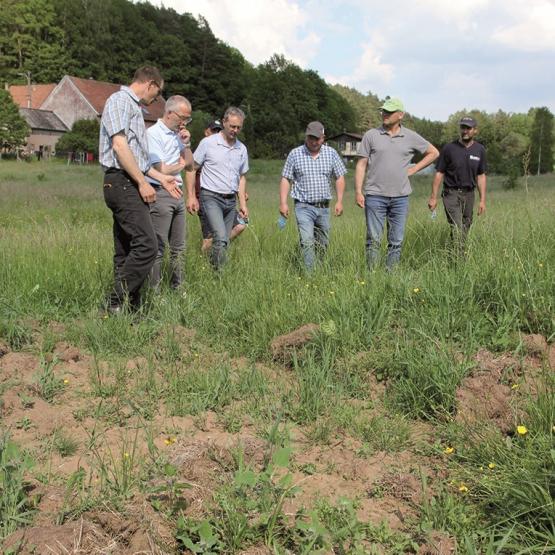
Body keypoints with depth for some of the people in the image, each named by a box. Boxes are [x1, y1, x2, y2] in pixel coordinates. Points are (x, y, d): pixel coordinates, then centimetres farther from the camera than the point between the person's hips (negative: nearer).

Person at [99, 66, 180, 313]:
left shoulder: (134, 107, 24)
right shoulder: (120, 101, -5)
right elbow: (119, 145, -17)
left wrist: (161, 177, 25)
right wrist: (143, 182, -17)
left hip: (131, 184, 10)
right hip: (122, 182, -10)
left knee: (127, 251, 7)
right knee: (146, 245, -18)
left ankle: (129, 309, 10)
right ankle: (117, 305, -14)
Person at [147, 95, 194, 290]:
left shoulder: (178, 134, 15)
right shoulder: (153, 133, -10)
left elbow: (190, 166, 17)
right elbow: (161, 170, -15)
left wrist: (186, 144, 2)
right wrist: (180, 165, 4)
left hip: (177, 194, 8)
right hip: (160, 195, -8)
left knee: (178, 247, 12)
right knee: (158, 248, -6)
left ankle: (177, 288, 20)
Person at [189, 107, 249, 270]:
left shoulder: (242, 149, 12)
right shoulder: (208, 143, -3)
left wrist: (243, 203, 13)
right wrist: (190, 196, -7)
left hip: (231, 201, 6)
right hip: (211, 197, -5)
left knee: (224, 243, 5)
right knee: (221, 239, -21)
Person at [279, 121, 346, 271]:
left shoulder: (331, 153, 5)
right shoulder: (295, 154, -1)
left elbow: (339, 178, 9)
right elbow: (285, 179, 1)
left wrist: (339, 201, 1)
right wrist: (283, 203, -7)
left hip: (324, 207, 3)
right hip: (304, 207, -3)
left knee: (323, 244, 11)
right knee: (307, 242, -16)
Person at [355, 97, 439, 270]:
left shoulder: (411, 137, 5)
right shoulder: (371, 136, 1)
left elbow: (433, 152, 18)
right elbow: (361, 165, 1)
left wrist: (413, 169, 7)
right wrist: (358, 192, -7)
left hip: (400, 197, 2)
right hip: (375, 195, -2)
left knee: (396, 241, 5)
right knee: (373, 240, -3)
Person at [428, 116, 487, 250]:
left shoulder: (480, 150, 4)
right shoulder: (449, 148, -5)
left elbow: (481, 176, 9)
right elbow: (439, 173, -2)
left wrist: (482, 200, 5)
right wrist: (433, 197, -6)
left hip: (469, 194, 4)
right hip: (451, 194, -4)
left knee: (465, 228, 7)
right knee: (457, 229, -14)